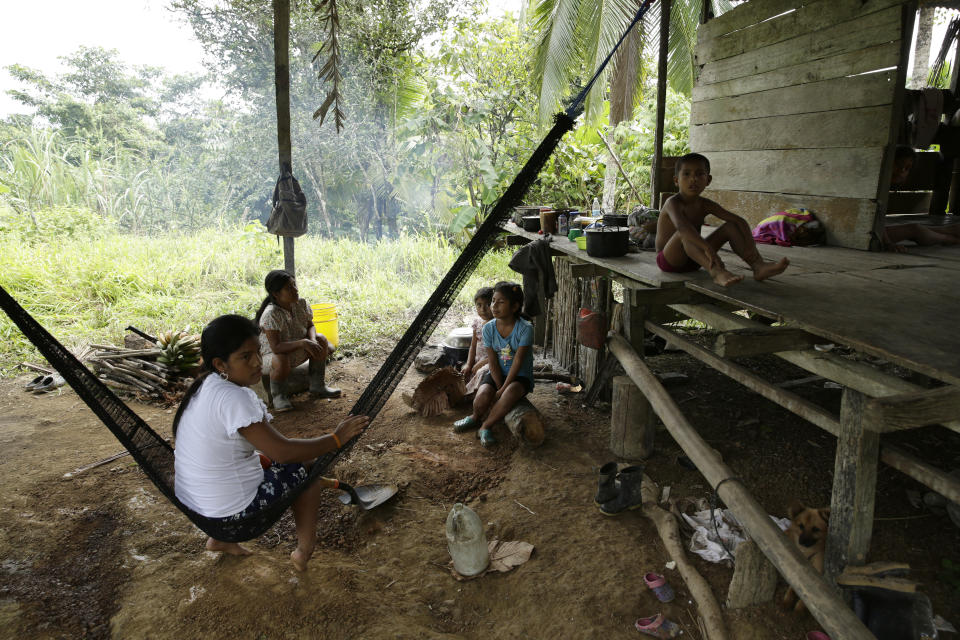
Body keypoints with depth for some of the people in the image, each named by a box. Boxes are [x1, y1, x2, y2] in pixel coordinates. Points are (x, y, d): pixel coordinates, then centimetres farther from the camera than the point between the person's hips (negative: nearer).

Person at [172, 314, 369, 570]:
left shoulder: (204, 386, 1)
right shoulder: (232, 399, -29)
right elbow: (282, 451, -28)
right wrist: (336, 438, -20)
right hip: (232, 509, -8)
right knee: (308, 465, 5)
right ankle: (304, 550, 16)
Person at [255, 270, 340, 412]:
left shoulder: (301, 303, -9)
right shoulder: (270, 314, -30)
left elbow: (310, 326, 1)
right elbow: (276, 348, -33)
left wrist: (312, 342, -22)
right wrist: (302, 343, -42)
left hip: (295, 352, 7)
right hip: (271, 355, -7)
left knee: (321, 339, -11)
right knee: (281, 361, -40)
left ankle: (317, 386, -1)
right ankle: (278, 396, -9)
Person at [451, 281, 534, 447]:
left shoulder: (525, 329, -17)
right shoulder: (488, 328, -6)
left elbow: (517, 362, -18)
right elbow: (493, 363, -5)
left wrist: (502, 390, -21)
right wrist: (500, 388, -15)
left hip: (520, 376, -3)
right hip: (497, 374, 3)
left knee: (511, 392, -38)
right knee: (482, 397, -28)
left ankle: (485, 427, -16)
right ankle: (475, 417, 9)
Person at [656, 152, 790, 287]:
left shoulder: (705, 205, 0)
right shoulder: (673, 202, -20)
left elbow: (739, 220, -4)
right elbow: (682, 226, -42)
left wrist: (749, 244, -22)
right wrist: (708, 248, -54)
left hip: (693, 260, 7)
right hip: (669, 261, -7)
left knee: (730, 226, -2)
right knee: (685, 234, -36)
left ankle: (758, 265, -17)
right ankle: (717, 272, -51)